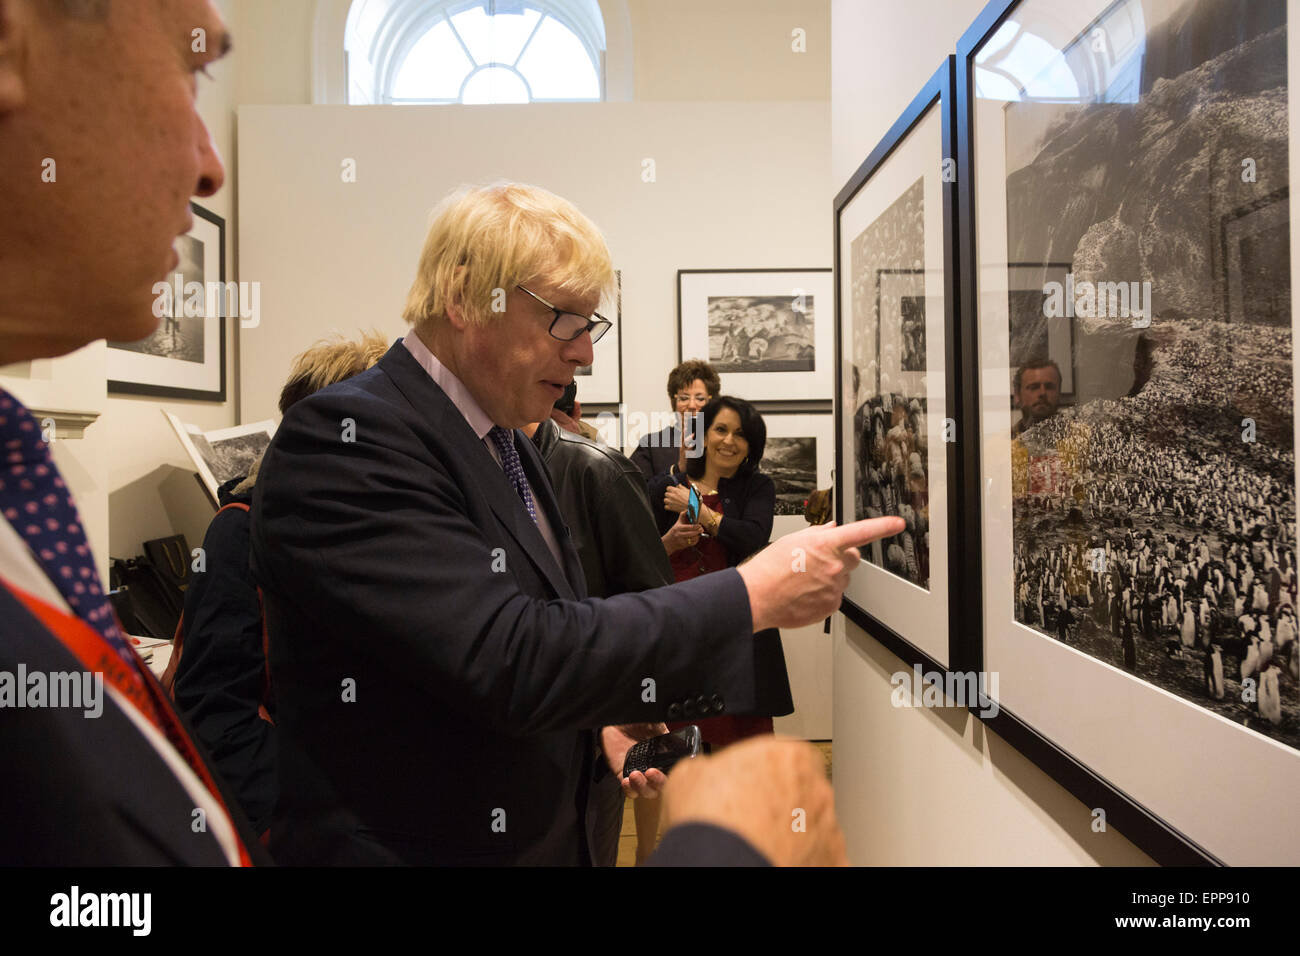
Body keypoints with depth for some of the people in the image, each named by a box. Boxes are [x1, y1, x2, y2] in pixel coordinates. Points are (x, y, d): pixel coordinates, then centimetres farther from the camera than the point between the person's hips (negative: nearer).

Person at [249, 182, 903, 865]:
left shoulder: (507, 443, 6)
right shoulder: (344, 434, -21)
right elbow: (508, 660, -30)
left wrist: (601, 721, -2)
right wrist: (753, 594, -26)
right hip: (409, 843, -7)